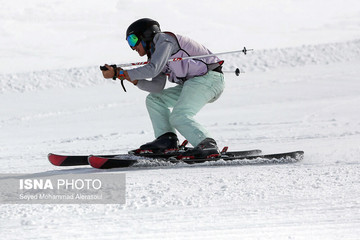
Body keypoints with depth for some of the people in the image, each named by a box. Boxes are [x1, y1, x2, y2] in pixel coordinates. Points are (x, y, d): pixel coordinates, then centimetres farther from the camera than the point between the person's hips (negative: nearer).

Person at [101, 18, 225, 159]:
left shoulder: (164, 39, -7)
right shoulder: (155, 53, 20)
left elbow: (152, 70, -21)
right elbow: (157, 86, 7)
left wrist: (118, 73, -20)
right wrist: (133, 79, -6)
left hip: (208, 77, -10)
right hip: (193, 83, 11)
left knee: (178, 118, -23)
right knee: (154, 100, 11)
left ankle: (207, 145, -29)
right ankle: (167, 139, 0)